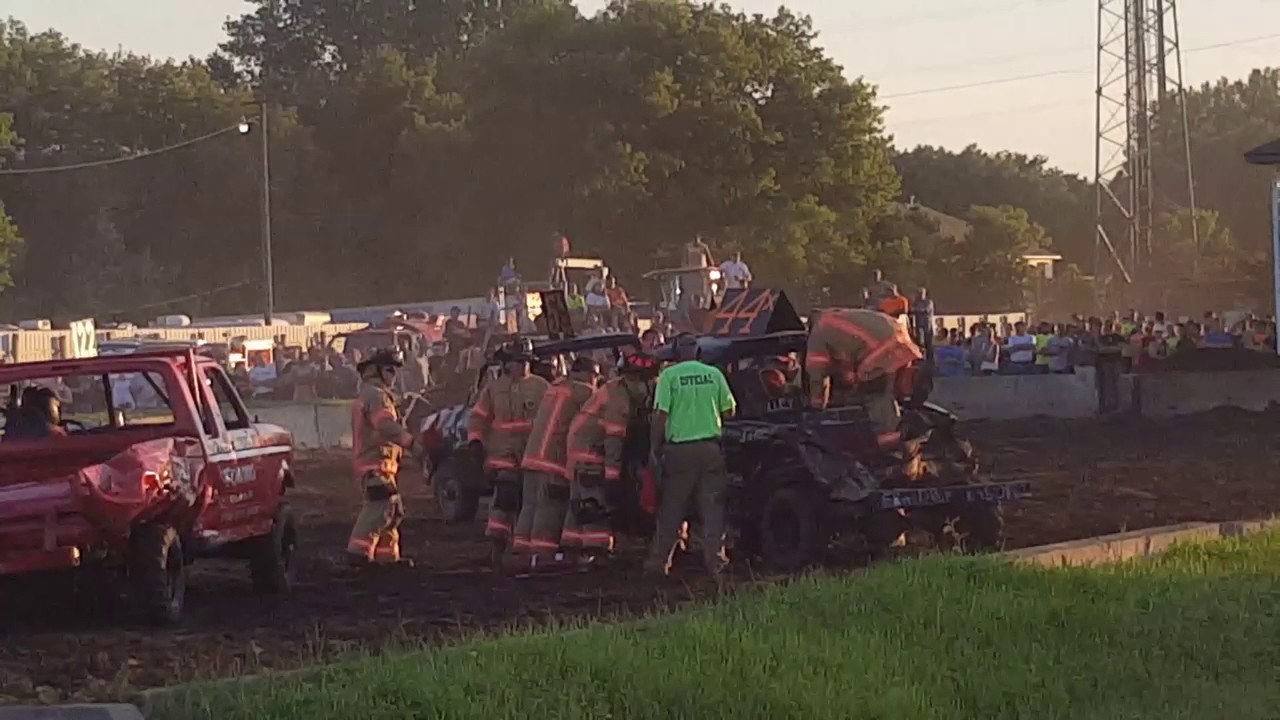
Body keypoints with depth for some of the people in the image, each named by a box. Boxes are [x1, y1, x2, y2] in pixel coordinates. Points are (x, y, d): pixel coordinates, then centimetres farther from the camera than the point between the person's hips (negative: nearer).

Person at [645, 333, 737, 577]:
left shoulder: (669, 375, -5)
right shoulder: (713, 374, 3)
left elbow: (660, 415, -9)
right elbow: (729, 411, 6)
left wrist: (656, 448, 0)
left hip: (679, 449, -2)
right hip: (710, 446, 2)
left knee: (671, 510, 6)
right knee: (712, 507, 6)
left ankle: (659, 562, 8)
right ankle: (715, 561, 2)